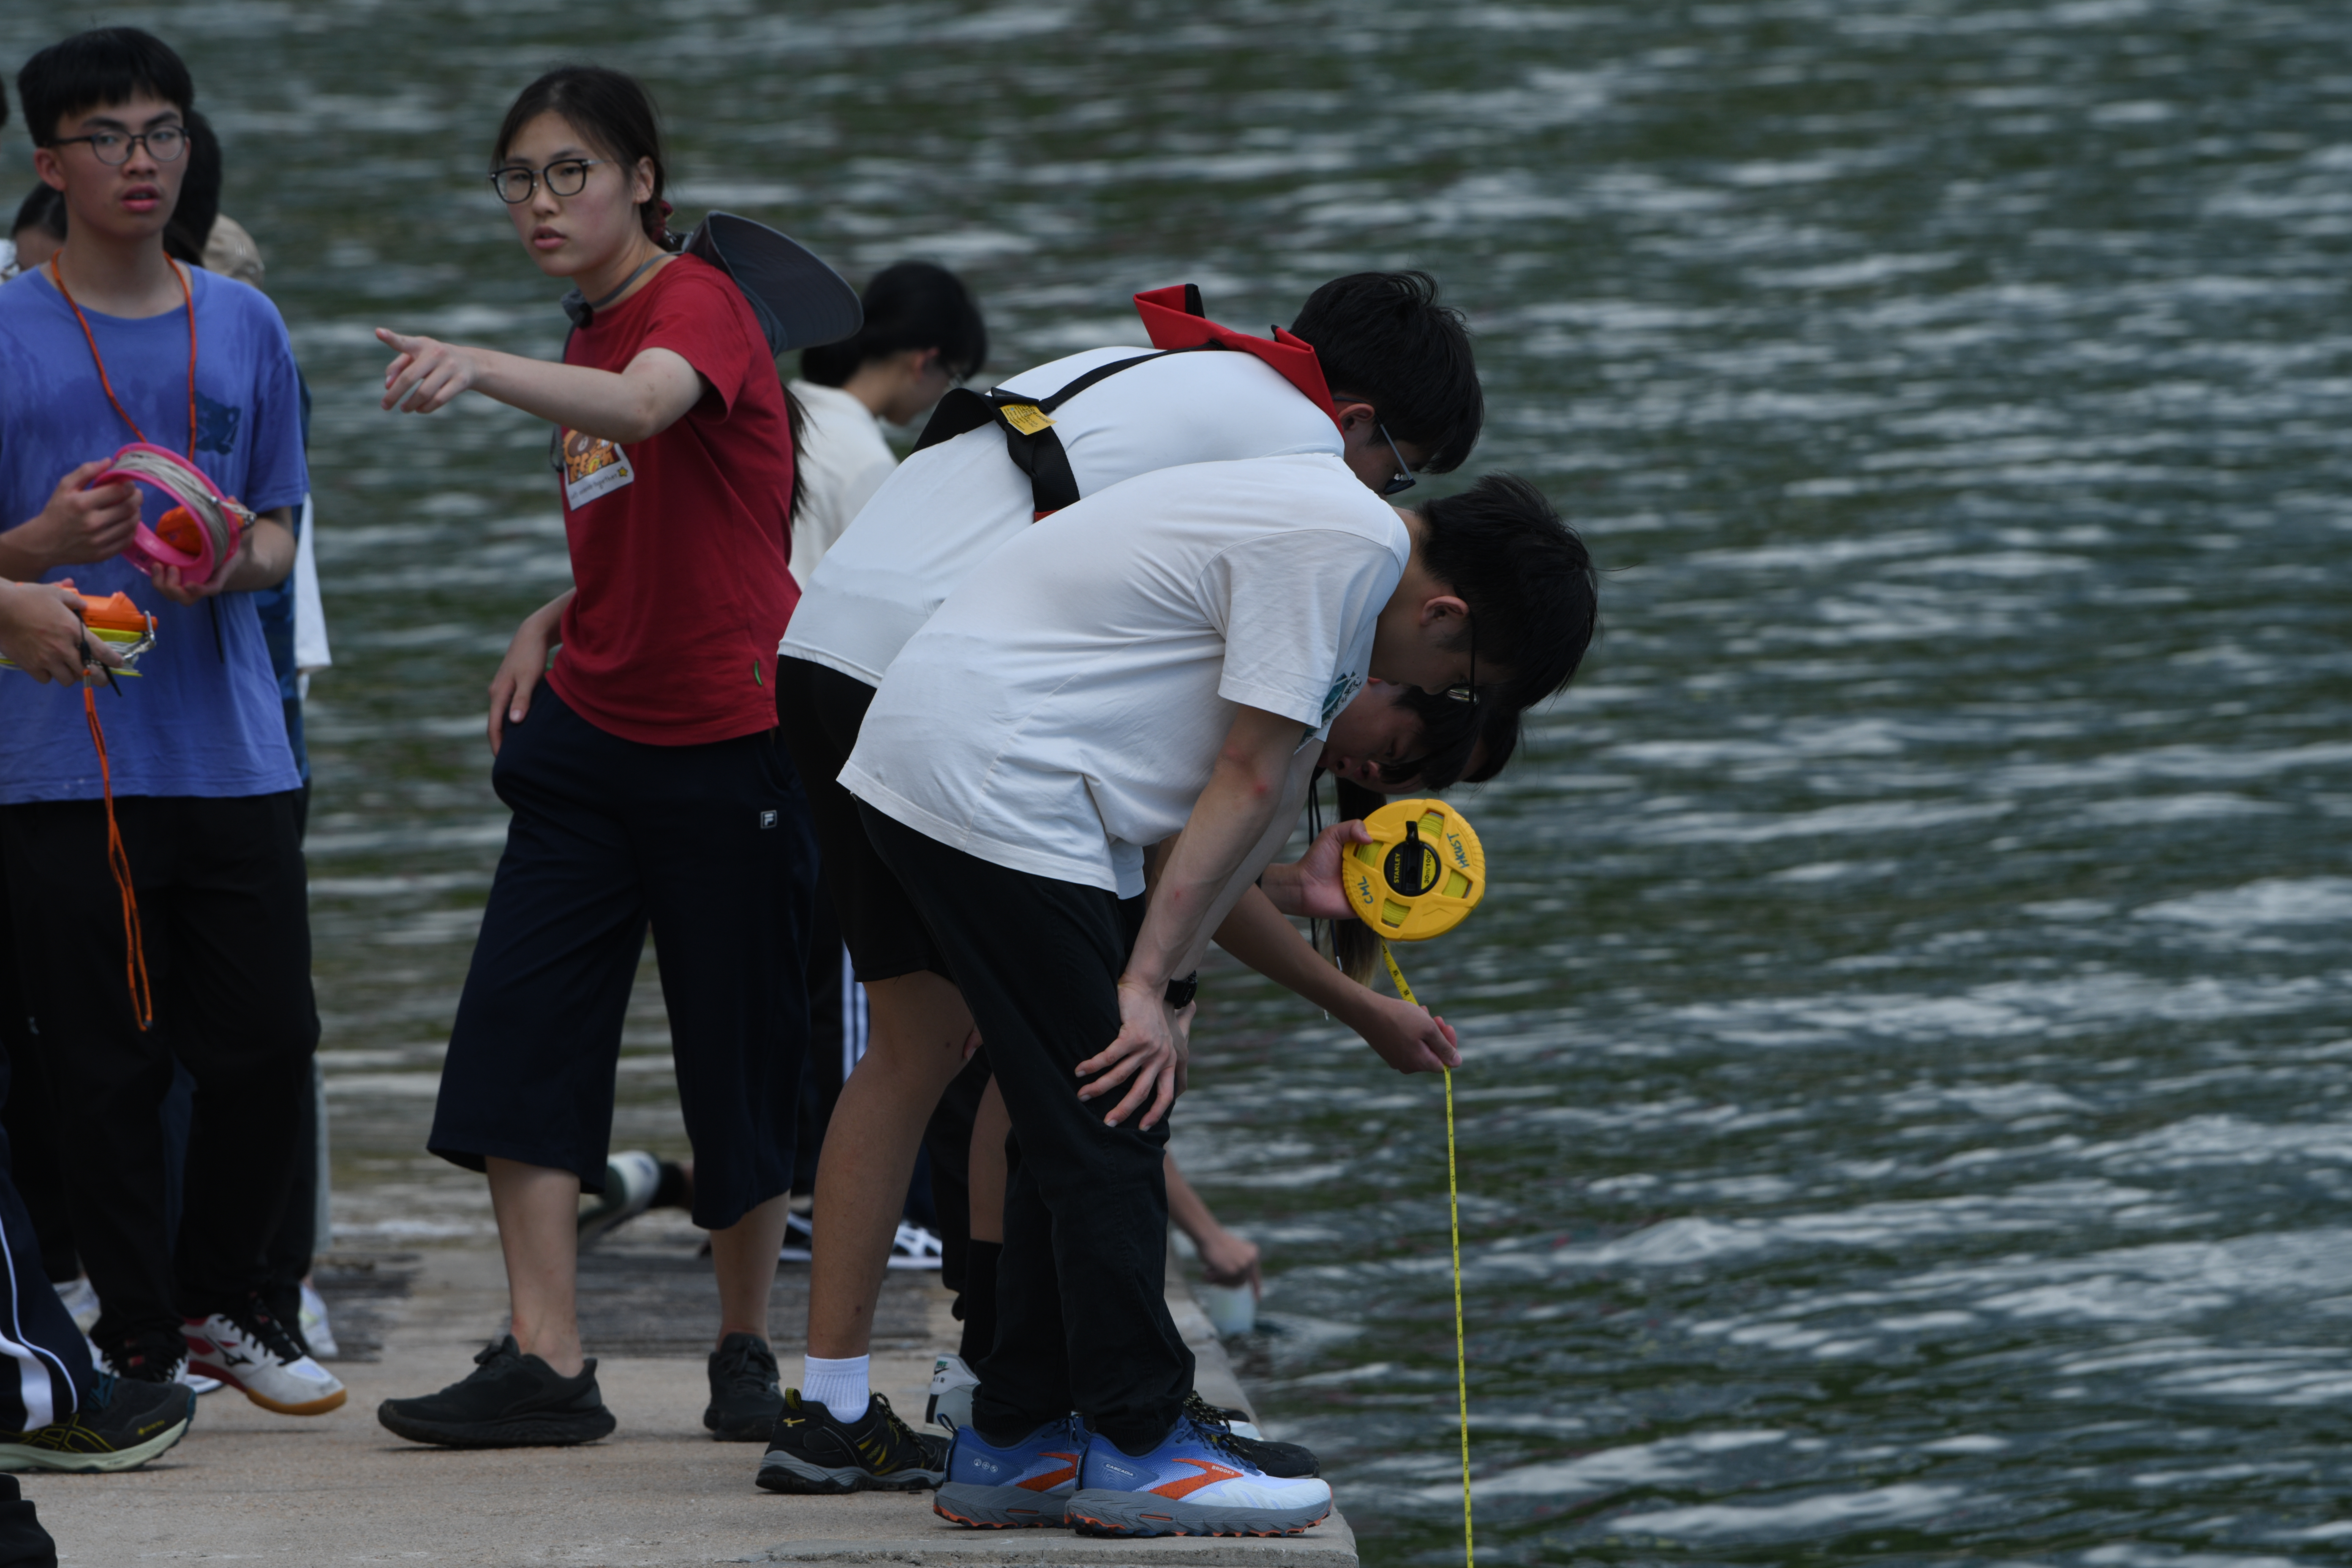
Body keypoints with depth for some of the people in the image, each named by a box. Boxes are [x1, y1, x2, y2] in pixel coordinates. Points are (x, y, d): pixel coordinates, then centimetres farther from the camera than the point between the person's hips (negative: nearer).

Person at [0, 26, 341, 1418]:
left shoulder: (244, 328, 12)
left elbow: (280, 534, 15)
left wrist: (231, 564, -8)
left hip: (231, 749, 3)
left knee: (270, 1040, 1)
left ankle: (221, 1299, 20)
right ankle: (138, 1340, 7)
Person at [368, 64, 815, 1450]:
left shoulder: (696, 301, -11)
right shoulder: (589, 341, 14)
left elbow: (644, 406, -36)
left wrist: (480, 369, -52)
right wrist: (554, 634, 10)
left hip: (731, 738, -7)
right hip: (594, 734, 7)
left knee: (742, 1051, 1)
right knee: (523, 1020, -6)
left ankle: (749, 1352, 19)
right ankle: (547, 1364, -7)